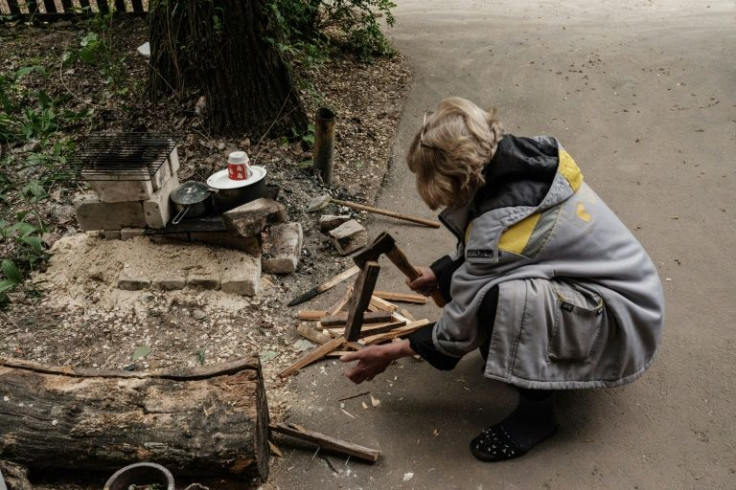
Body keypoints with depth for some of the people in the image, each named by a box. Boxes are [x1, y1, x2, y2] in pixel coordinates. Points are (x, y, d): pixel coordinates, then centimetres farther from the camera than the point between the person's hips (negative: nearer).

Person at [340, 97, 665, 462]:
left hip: (625, 323, -9)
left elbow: (463, 325, -17)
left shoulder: (501, 226, -31)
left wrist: (396, 351, -5)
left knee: (506, 298, -35)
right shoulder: (527, 156, -8)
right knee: (464, 277, 4)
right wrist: (442, 271, 8)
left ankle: (535, 410, -9)